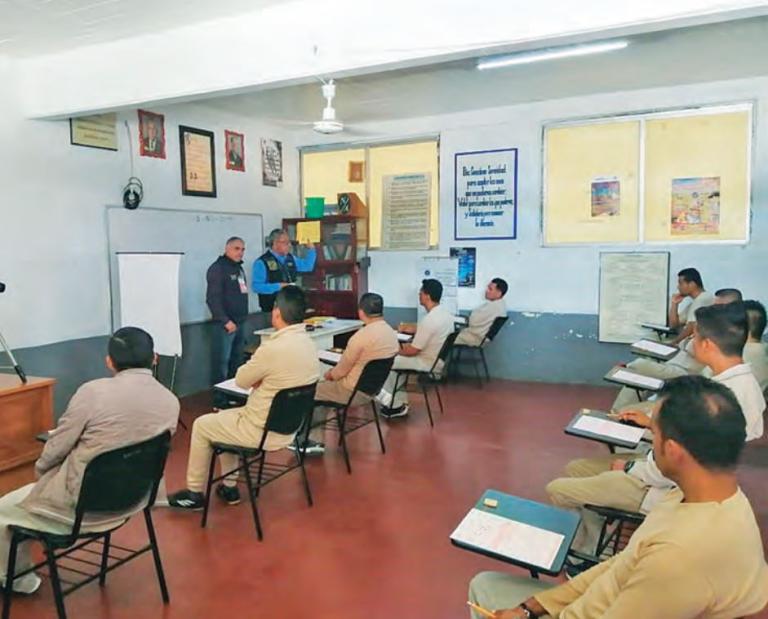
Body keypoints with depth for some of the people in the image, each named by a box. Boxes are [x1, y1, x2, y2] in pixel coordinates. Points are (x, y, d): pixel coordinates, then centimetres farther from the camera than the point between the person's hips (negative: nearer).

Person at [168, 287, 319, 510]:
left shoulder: (273, 348, -28)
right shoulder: (309, 344, -1)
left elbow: (241, 380, -12)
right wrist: (260, 380, -3)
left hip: (264, 432, -8)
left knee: (201, 425, 12)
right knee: (225, 417, 27)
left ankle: (194, 494, 26)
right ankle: (229, 487, 31)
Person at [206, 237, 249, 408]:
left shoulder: (239, 268, 17)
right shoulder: (217, 268, -10)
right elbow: (212, 298, -16)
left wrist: (242, 317, 17)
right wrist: (225, 321, -18)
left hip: (240, 322, 9)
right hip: (225, 324, -9)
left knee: (236, 362, 13)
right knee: (222, 362, -6)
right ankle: (220, 400, -1)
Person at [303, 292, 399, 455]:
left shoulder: (362, 335, -25)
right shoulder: (391, 332, 0)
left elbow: (342, 369, -15)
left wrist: (330, 374, 7)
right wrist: (335, 372, 15)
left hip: (353, 392, -8)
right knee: (321, 387, 21)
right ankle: (316, 440, 19)